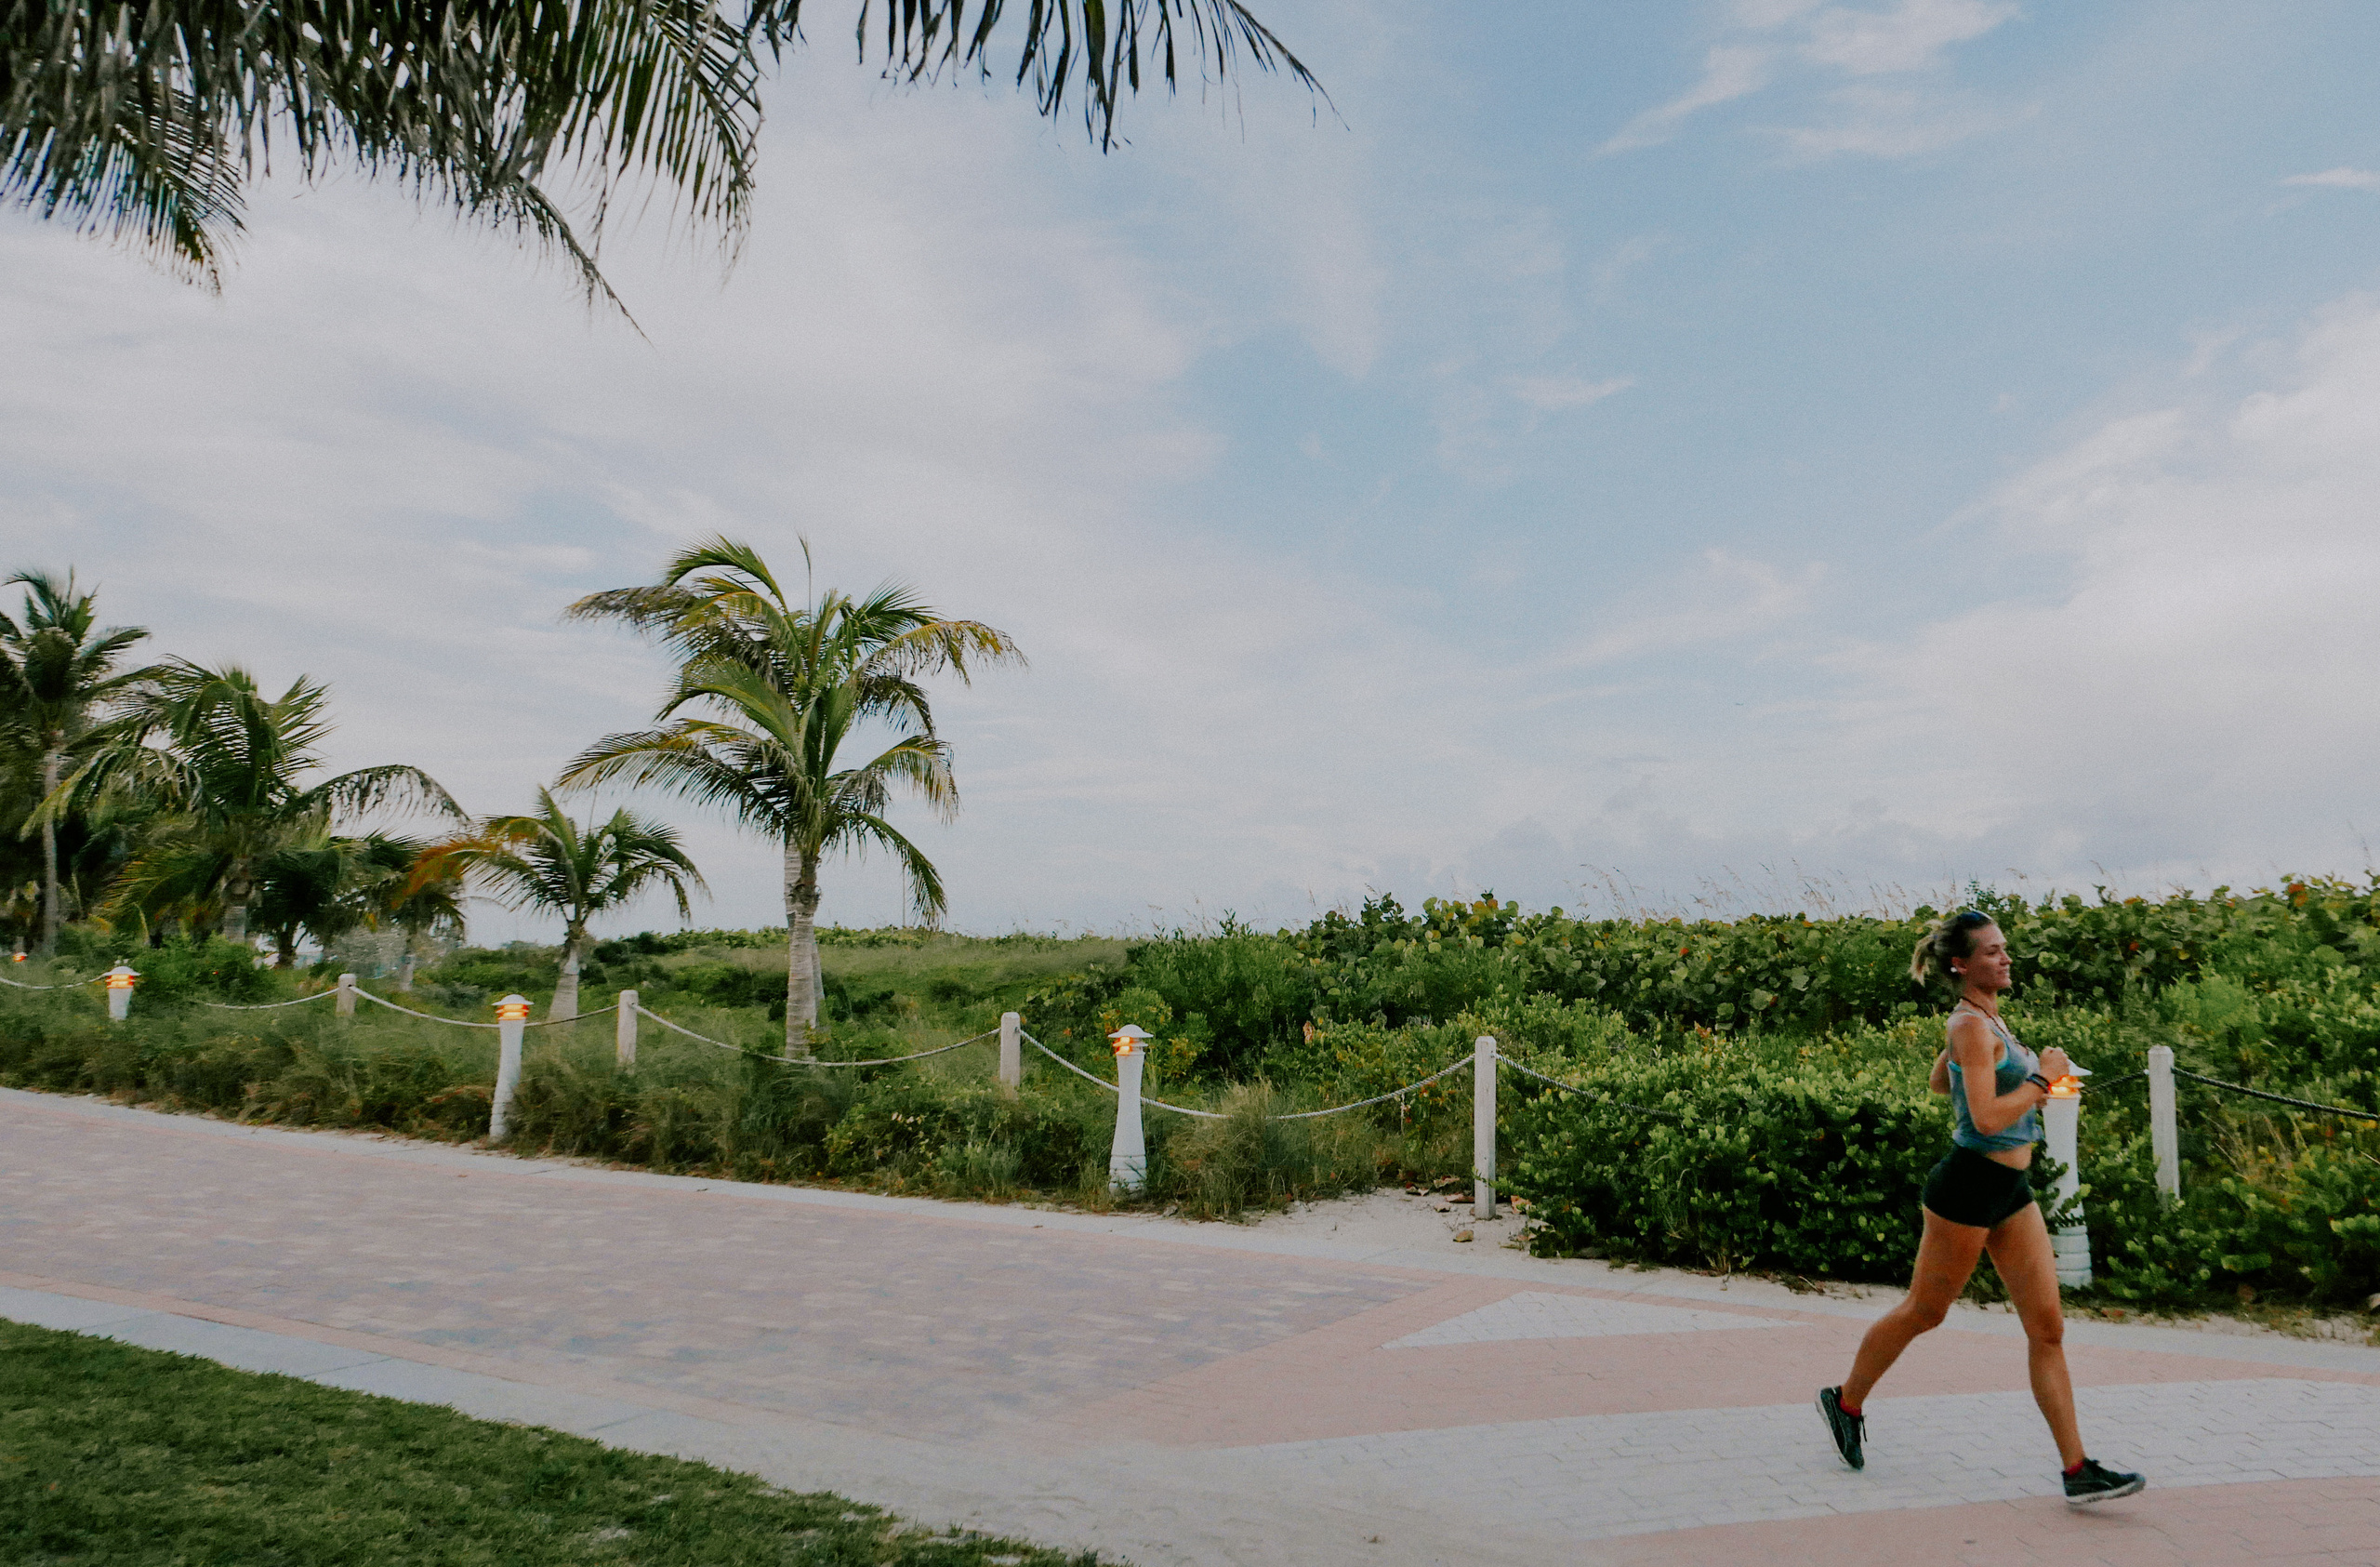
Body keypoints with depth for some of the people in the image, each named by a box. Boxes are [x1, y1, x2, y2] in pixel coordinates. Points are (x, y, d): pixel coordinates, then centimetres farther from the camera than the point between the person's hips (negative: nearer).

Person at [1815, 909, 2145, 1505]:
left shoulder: (1985, 1018, 11)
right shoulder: (1972, 1025, -17)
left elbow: (1938, 1081, 25)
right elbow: (1987, 1119, -25)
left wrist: (2021, 1084, 17)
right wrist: (2042, 1077, -14)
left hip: (2011, 1188, 9)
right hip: (1969, 1186, -9)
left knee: (2048, 1326, 4)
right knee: (1924, 1312, 7)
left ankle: (2078, 1470, 7)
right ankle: (1846, 1401, 27)